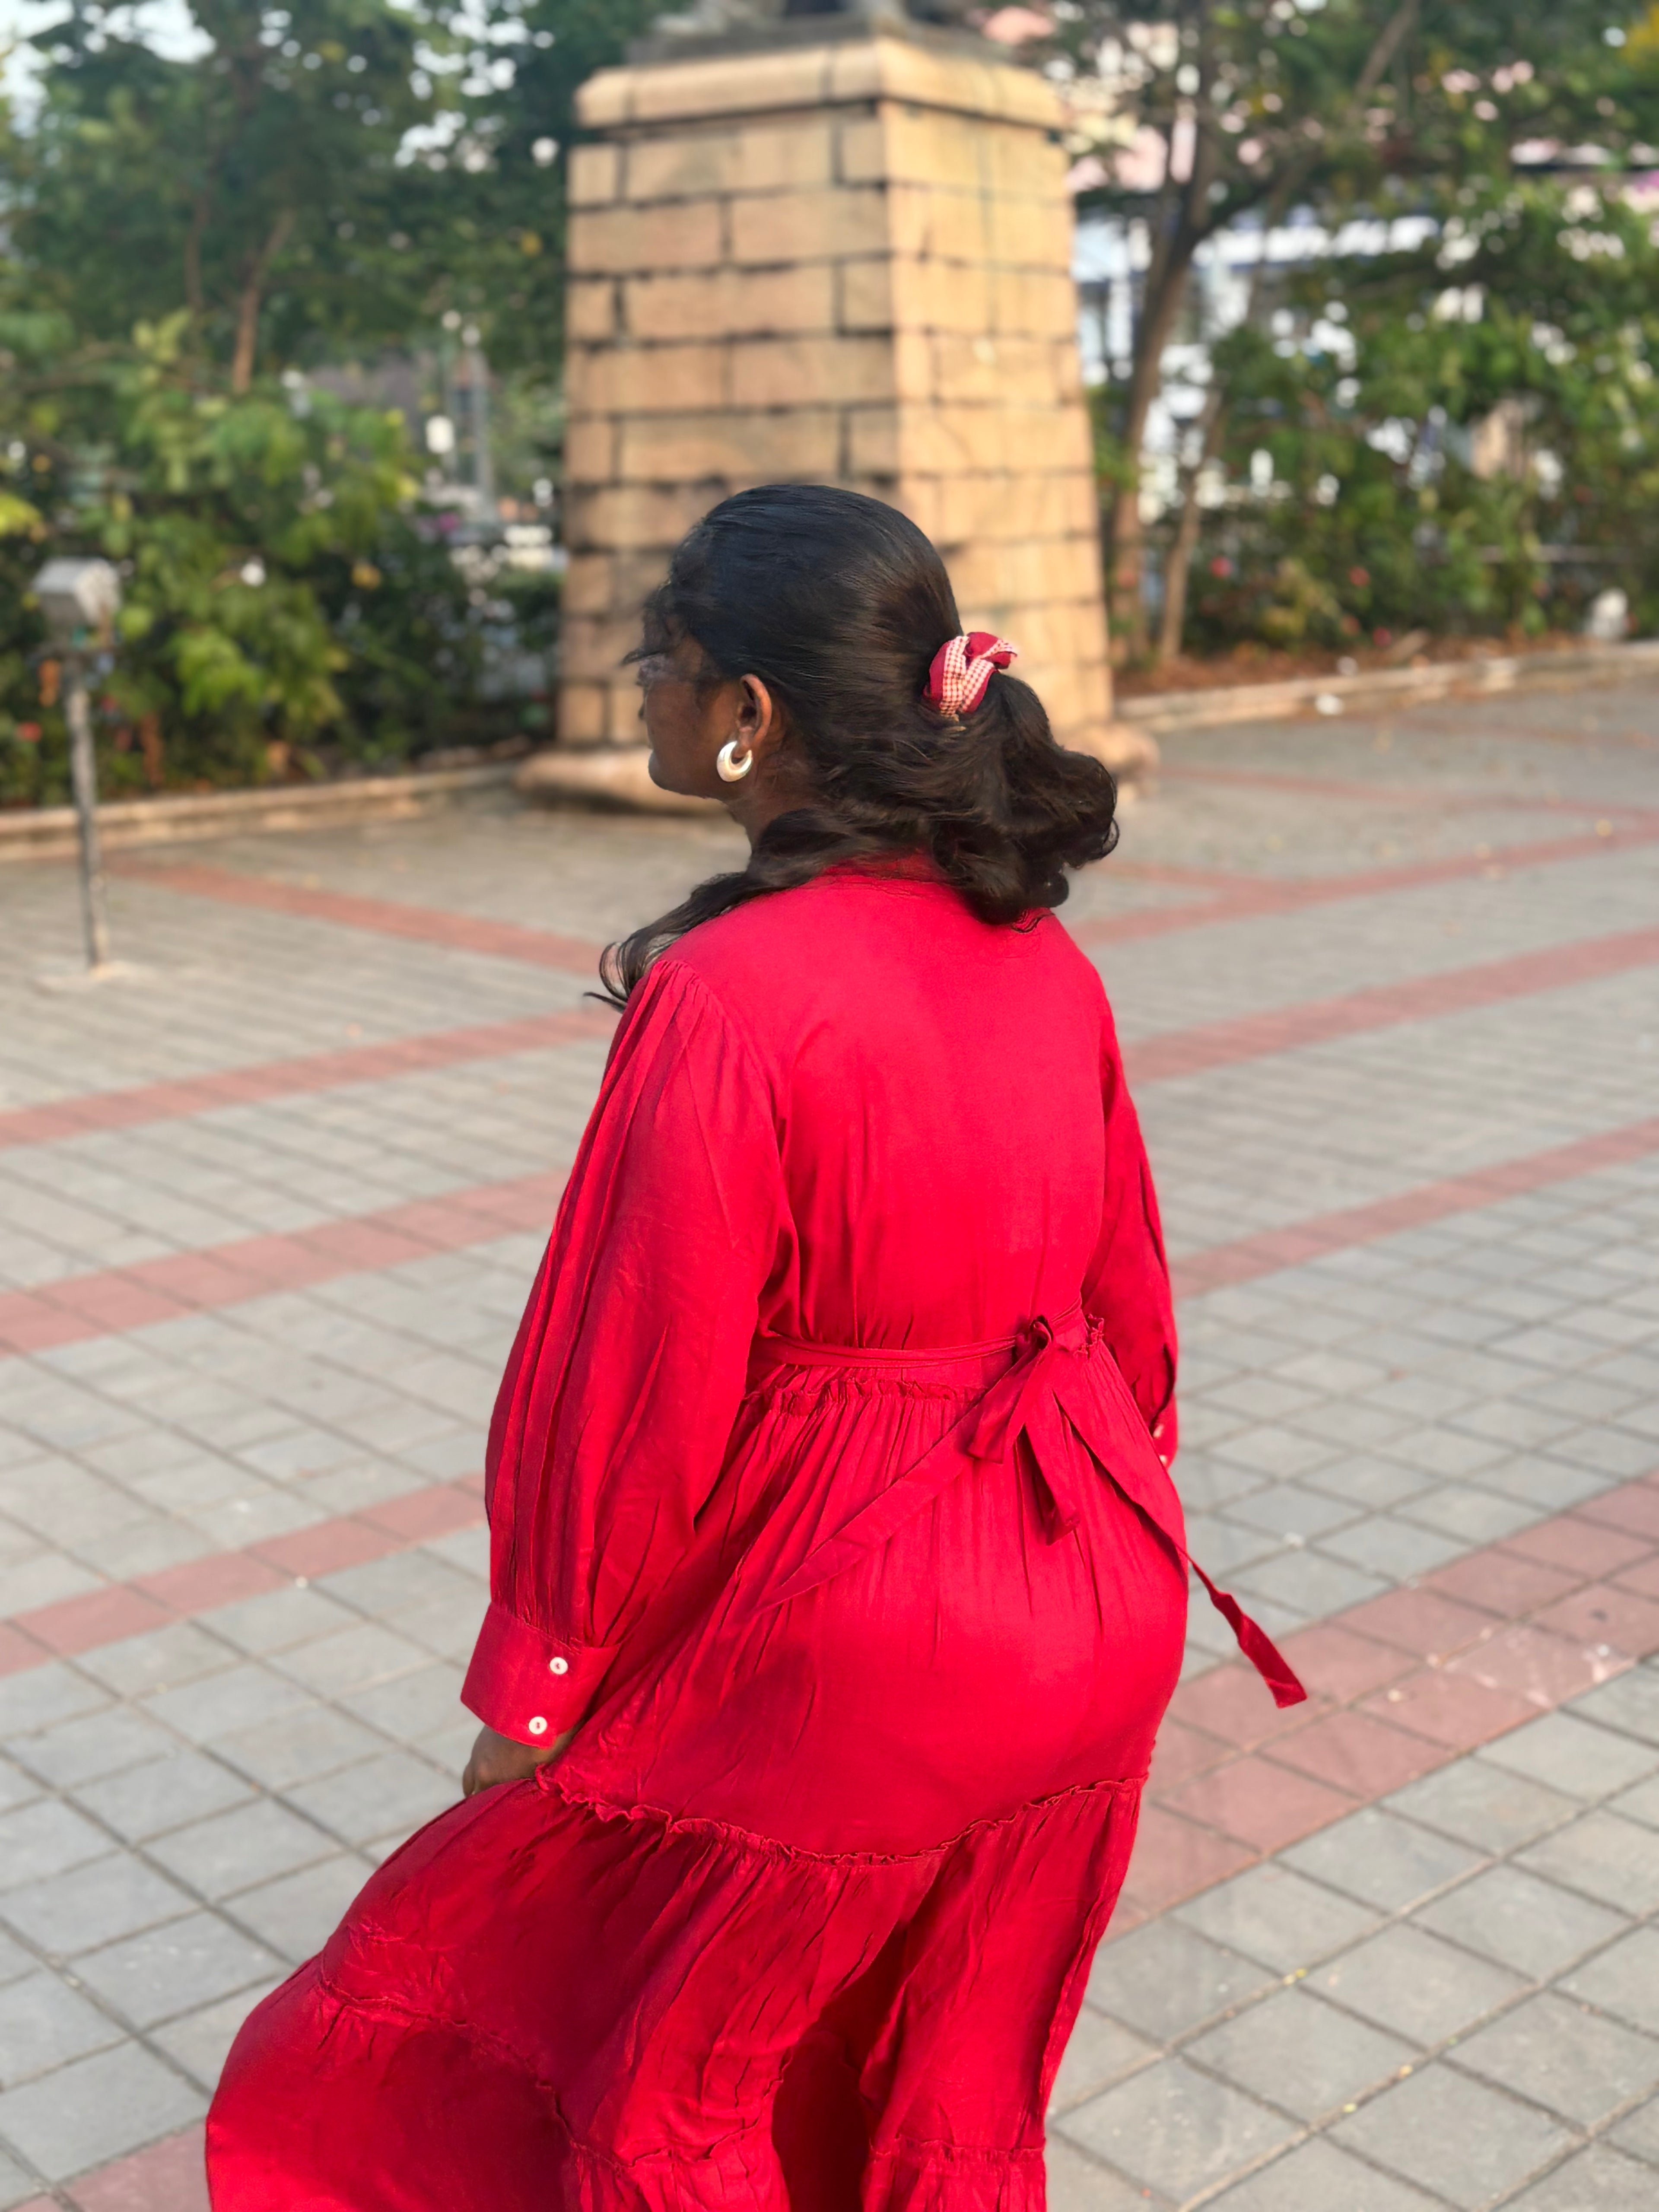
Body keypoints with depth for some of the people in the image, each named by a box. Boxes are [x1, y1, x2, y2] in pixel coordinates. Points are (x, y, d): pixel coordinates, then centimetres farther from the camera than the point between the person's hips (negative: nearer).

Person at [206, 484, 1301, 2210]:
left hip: (835, 1662, -7)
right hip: (1095, 1640, 7)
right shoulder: (1046, 963, -2)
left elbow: (637, 1402, -19)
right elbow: (1130, 1301, 7)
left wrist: (532, 1695, -5)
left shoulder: (724, 1004, -24)